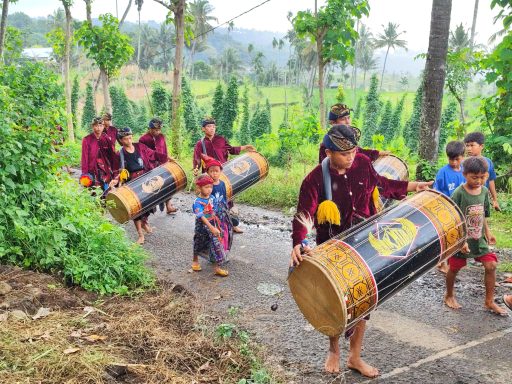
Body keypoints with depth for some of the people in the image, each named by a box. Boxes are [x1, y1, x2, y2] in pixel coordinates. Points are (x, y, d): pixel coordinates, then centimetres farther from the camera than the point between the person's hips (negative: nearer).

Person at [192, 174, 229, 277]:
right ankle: (195, 260, 36)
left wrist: (218, 225, 10)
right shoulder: (197, 202, -22)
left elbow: (214, 213, 7)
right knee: (199, 244, 12)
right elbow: (201, 217, -28)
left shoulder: (212, 198, -3)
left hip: (213, 225, 5)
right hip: (202, 226, -5)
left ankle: (217, 266, 12)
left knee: (216, 243, 3)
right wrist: (211, 228, -34)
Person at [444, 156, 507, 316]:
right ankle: (449, 296, 33)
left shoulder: (484, 191, 0)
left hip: (479, 238, 5)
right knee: (454, 268, 9)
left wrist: (487, 232, 9)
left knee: (491, 265, -1)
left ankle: (489, 301, 14)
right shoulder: (459, 193, -18)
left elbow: (483, 215, 13)